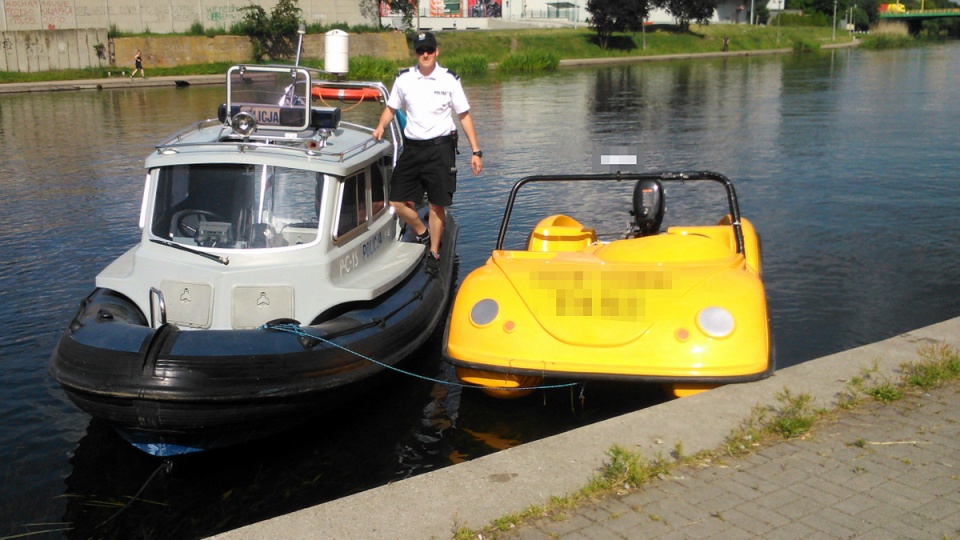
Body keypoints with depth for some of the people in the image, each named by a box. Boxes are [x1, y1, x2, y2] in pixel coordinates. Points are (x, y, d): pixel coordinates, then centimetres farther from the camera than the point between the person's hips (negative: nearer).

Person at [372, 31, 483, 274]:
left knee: (437, 204, -1)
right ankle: (423, 234, 25)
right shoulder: (403, 78, 4)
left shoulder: (449, 79, -1)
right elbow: (391, 108, 17)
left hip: (440, 147, -3)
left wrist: (476, 151, -2)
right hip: (412, 147, 3)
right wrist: (381, 127, -5)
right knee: (398, 202, -1)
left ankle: (434, 253, 14)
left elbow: (464, 115, 2)